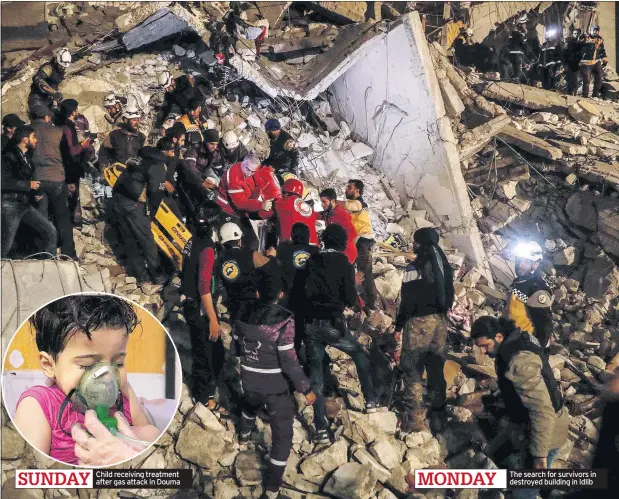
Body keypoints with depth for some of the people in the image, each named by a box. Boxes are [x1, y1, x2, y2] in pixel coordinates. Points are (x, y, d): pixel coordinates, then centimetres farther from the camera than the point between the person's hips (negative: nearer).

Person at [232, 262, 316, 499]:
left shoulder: (244, 316, -7)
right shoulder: (284, 321, -24)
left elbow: (235, 349, 6)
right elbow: (289, 362, -24)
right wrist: (306, 389, -13)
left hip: (250, 382, 6)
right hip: (277, 387, -6)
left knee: (251, 404, 38)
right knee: (282, 434, 8)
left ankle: (245, 434, 65)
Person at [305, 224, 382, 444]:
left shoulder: (312, 261, 10)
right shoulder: (343, 263, -2)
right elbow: (350, 298, -8)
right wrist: (359, 306, 15)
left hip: (310, 324, 3)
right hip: (332, 324, -3)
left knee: (316, 376, 8)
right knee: (360, 355, 24)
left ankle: (321, 430, 6)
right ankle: (370, 400, 22)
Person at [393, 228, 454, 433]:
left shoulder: (415, 267, -9)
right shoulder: (445, 265, 14)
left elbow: (408, 300, -13)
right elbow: (449, 295, 18)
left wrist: (398, 326, -7)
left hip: (420, 321, -7)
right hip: (440, 321, 7)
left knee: (412, 369, -3)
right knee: (436, 370, 11)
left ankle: (414, 419, -6)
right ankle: (438, 417, 14)